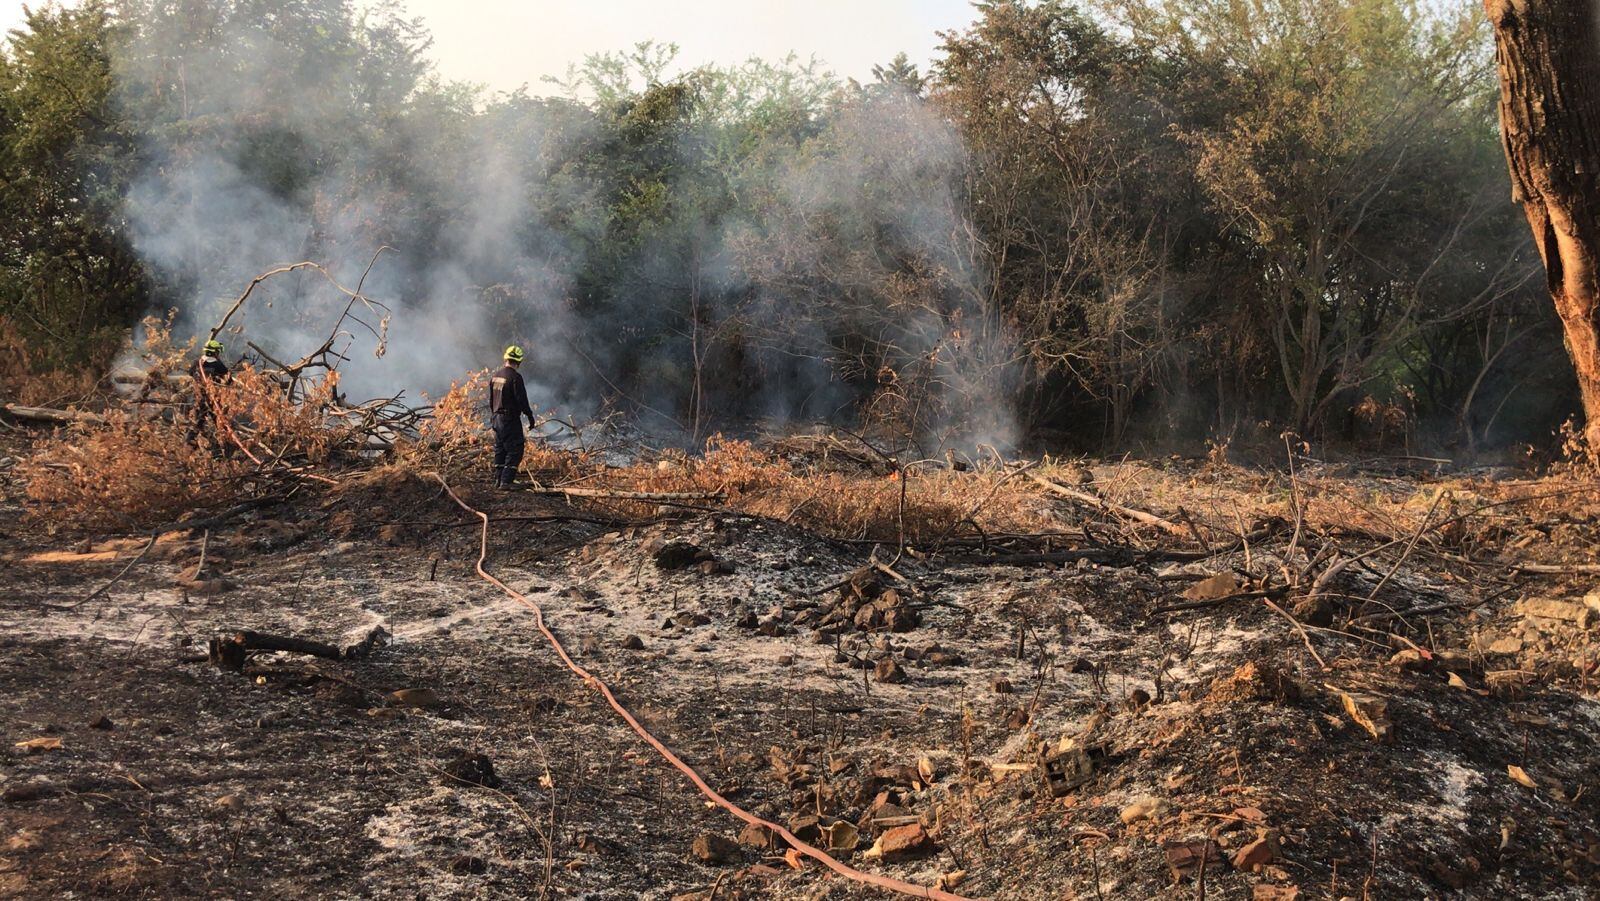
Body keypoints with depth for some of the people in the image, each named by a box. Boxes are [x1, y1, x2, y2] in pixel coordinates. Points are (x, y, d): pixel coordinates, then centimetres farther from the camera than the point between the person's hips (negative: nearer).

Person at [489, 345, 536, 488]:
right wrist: (530, 416, -8)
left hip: (496, 418, 8)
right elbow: (522, 400, -17)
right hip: (510, 420, -8)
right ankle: (506, 481, -9)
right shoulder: (515, 377, -16)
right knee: (515, 450, -3)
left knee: (500, 450, 15)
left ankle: (498, 479, 17)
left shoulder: (495, 376, 9)